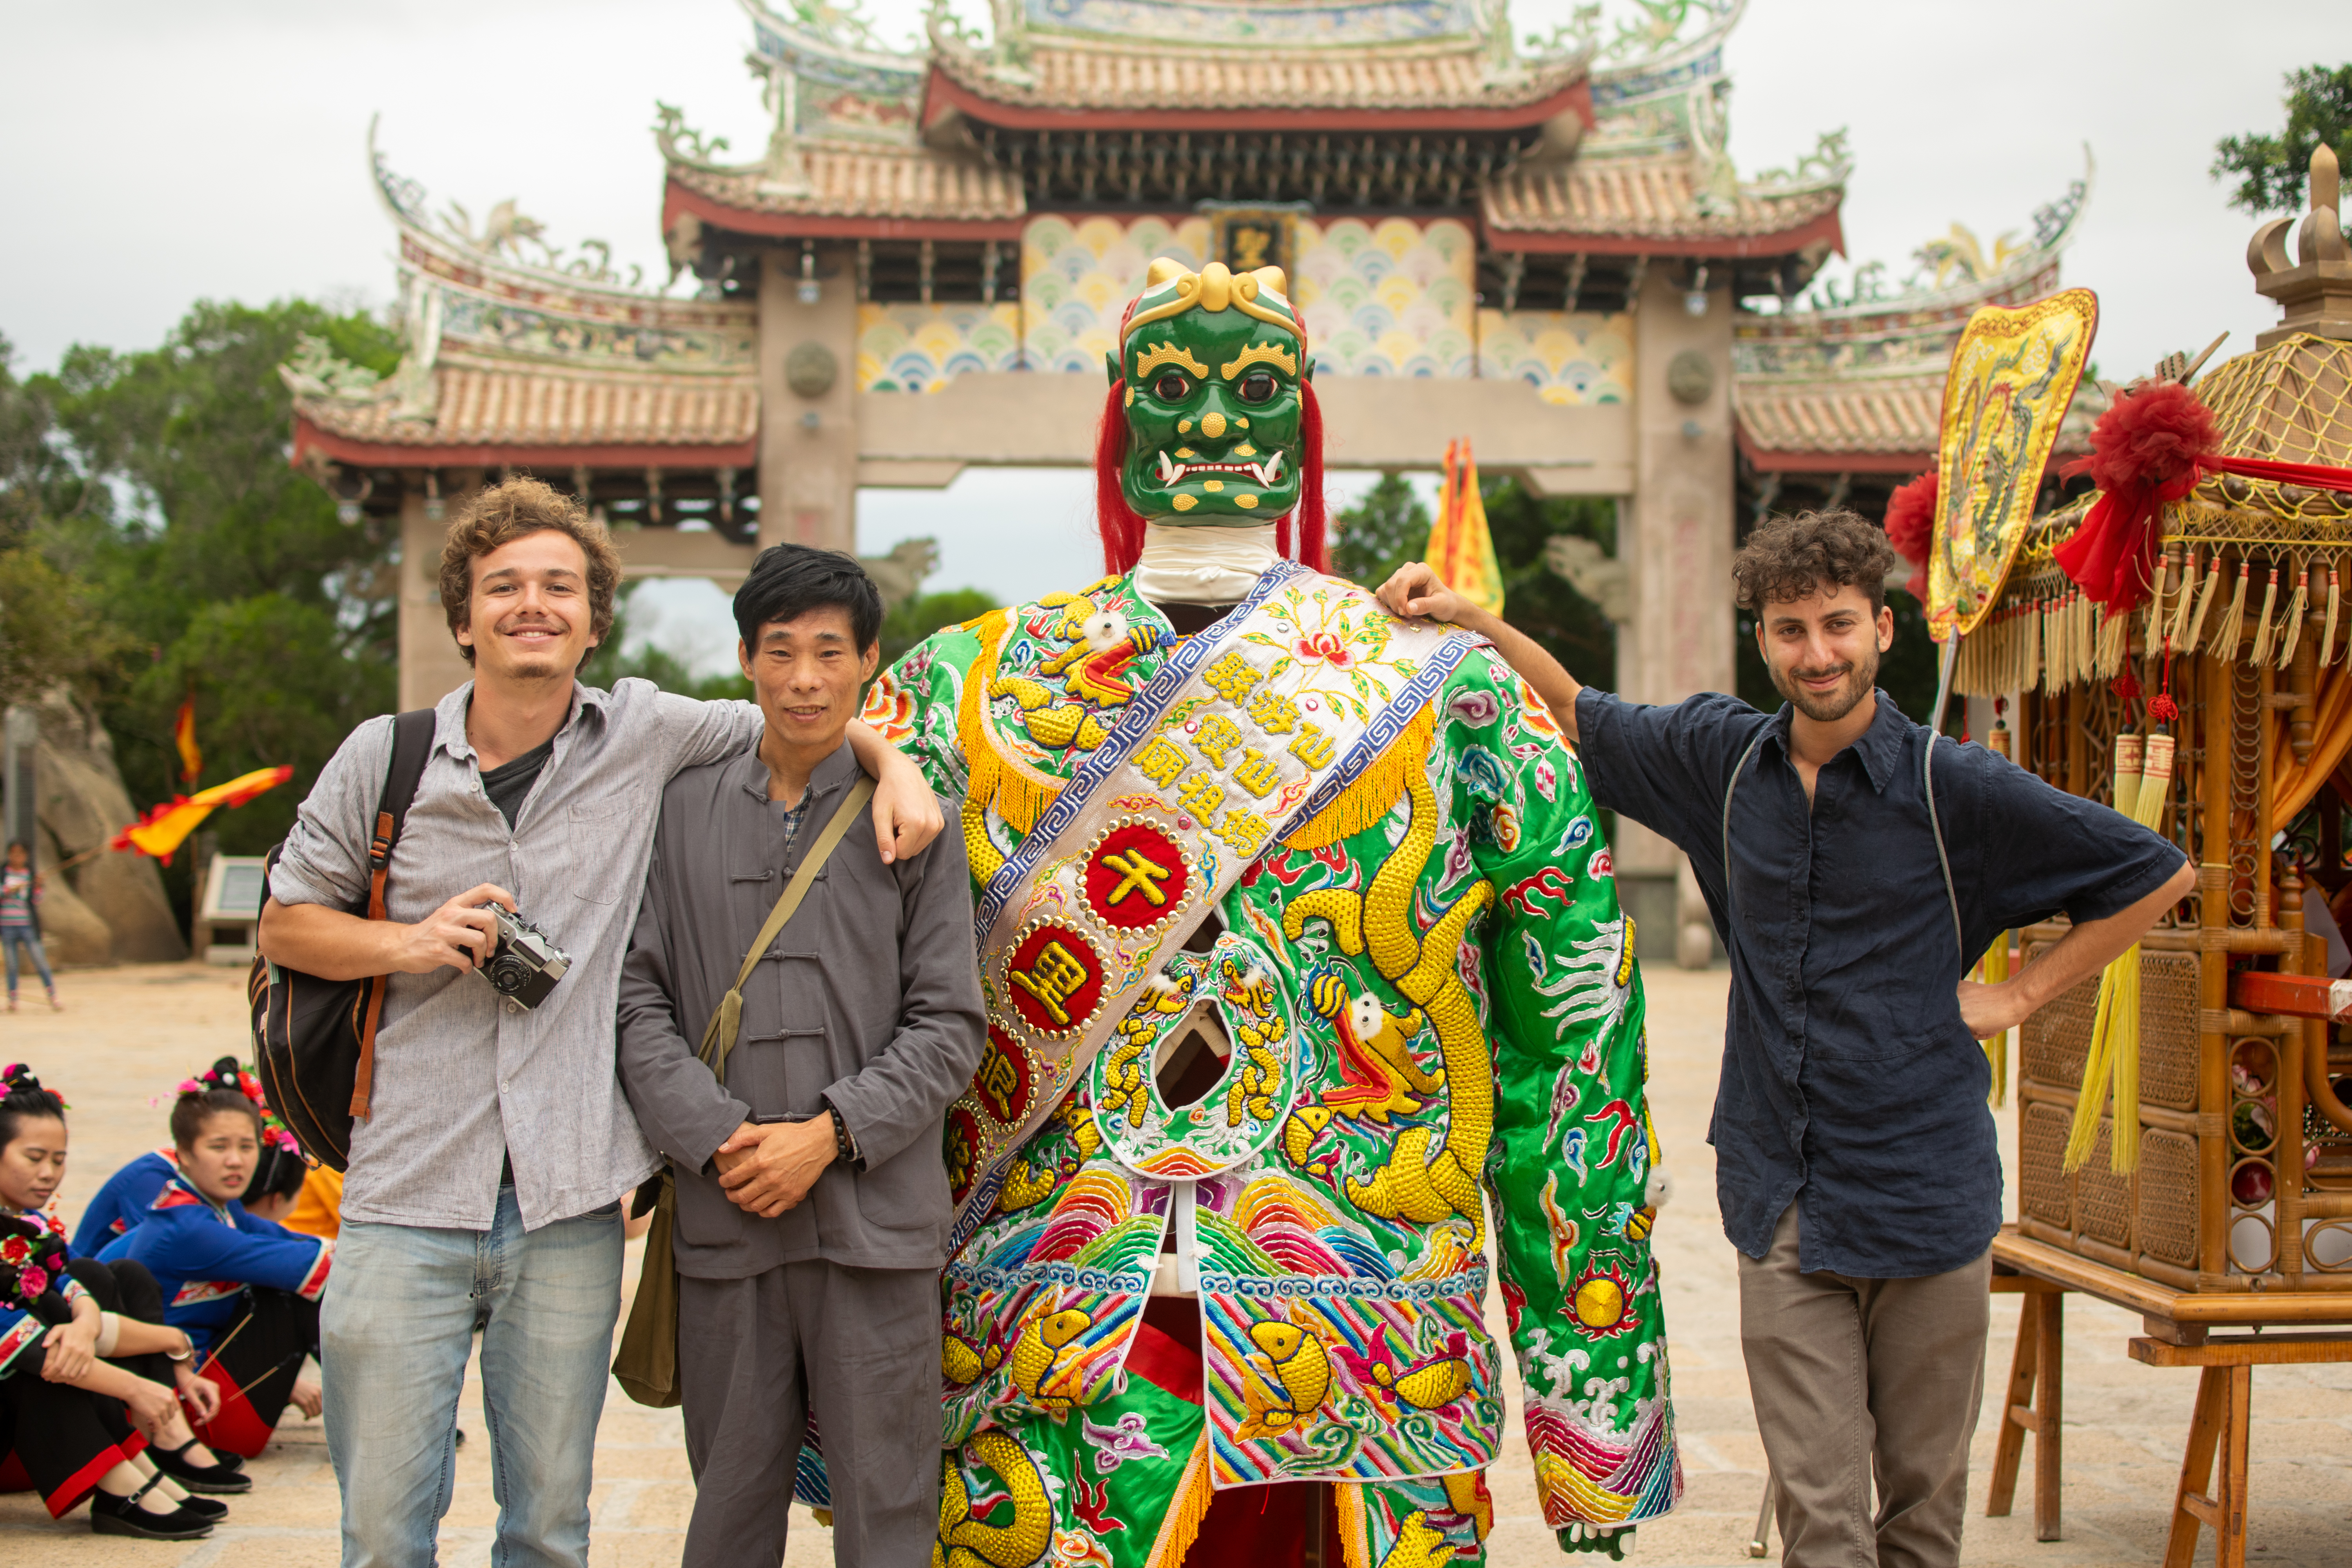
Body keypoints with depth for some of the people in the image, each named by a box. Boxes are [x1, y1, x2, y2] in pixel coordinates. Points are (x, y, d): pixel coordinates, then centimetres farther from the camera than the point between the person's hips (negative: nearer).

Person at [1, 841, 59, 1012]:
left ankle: (53, 998, -4)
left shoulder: (31, 875, 6)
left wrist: (38, 887, -11)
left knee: (40, 961, -6)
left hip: (27, 926, 0)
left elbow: (37, 903, 4)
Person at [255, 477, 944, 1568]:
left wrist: (891, 761, -2)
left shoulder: (647, 736, 4)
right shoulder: (386, 758, 4)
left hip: (569, 1209, 1)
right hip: (408, 1199, 0)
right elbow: (285, 922, 11)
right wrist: (409, 943, -7)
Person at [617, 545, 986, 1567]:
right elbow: (640, 997, 4)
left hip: (876, 1218, -1)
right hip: (724, 1217, 1)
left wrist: (832, 1133, -9)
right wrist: (715, 1137, -9)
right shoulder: (685, 810, 9)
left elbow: (948, 1023, 2)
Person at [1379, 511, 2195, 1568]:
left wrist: (2023, 993, 0)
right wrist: (1471, 619, 10)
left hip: (1925, 1194, -2)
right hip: (1780, 1202, 2)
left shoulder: (1953, 786, -7)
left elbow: (2160, 875, 2)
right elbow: (1580, 715, 21)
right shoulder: (1723, 757, 4)